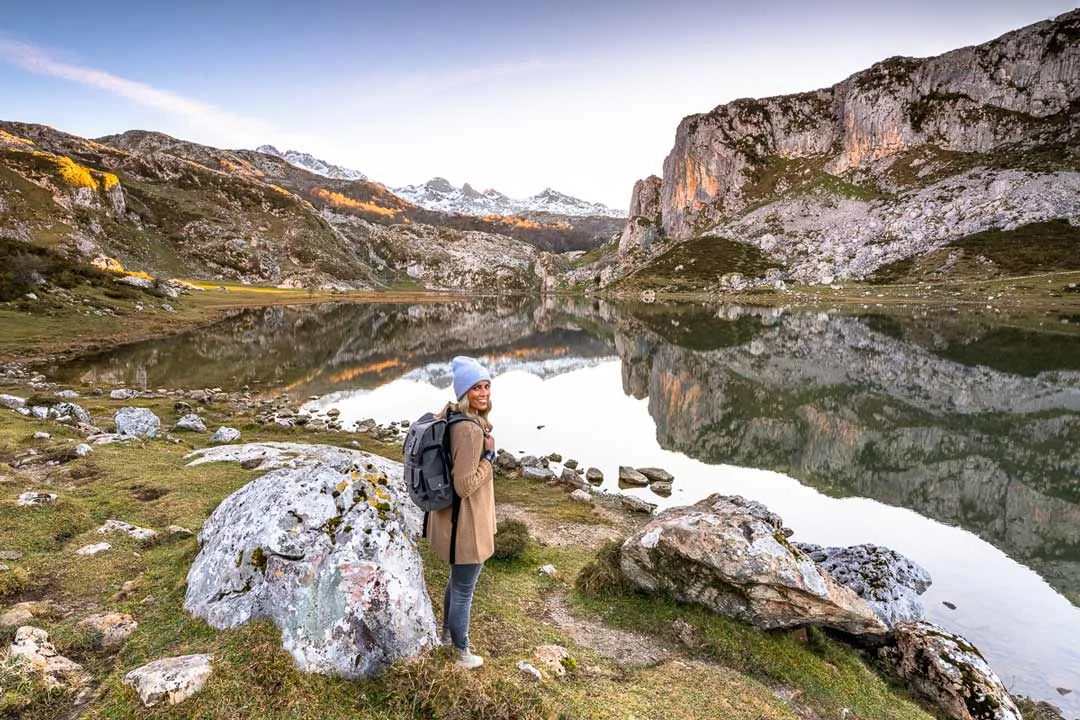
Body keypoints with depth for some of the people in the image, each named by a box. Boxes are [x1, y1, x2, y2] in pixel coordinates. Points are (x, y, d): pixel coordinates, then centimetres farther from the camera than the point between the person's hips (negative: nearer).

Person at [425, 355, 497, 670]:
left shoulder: (454, 419, 2)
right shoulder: (470, 429, -29)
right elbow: (465, 485, -29)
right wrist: (489, 455, -20)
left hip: (454, 517, 10)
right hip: (465, 523, -10)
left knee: (456, 582, 30)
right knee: (463, 591, 13)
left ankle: (447, 634, 53)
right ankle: (462, 654, 35)